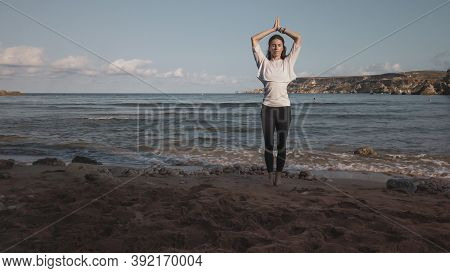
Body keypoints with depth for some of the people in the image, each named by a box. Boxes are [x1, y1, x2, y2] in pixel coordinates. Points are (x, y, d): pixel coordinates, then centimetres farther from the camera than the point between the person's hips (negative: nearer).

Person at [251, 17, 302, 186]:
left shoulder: (288, 62, 11)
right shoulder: (264, 63, 10)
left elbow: (298, 39, 10)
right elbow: (254, 39, 9)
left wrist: (281, 29, 15)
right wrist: (273, 29, 12)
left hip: (284, 107, 0)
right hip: (267, 107, 0)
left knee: (282, 144, 5)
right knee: (268, 144, 3)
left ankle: (279, 174, 16)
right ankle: (270, 174, 13)